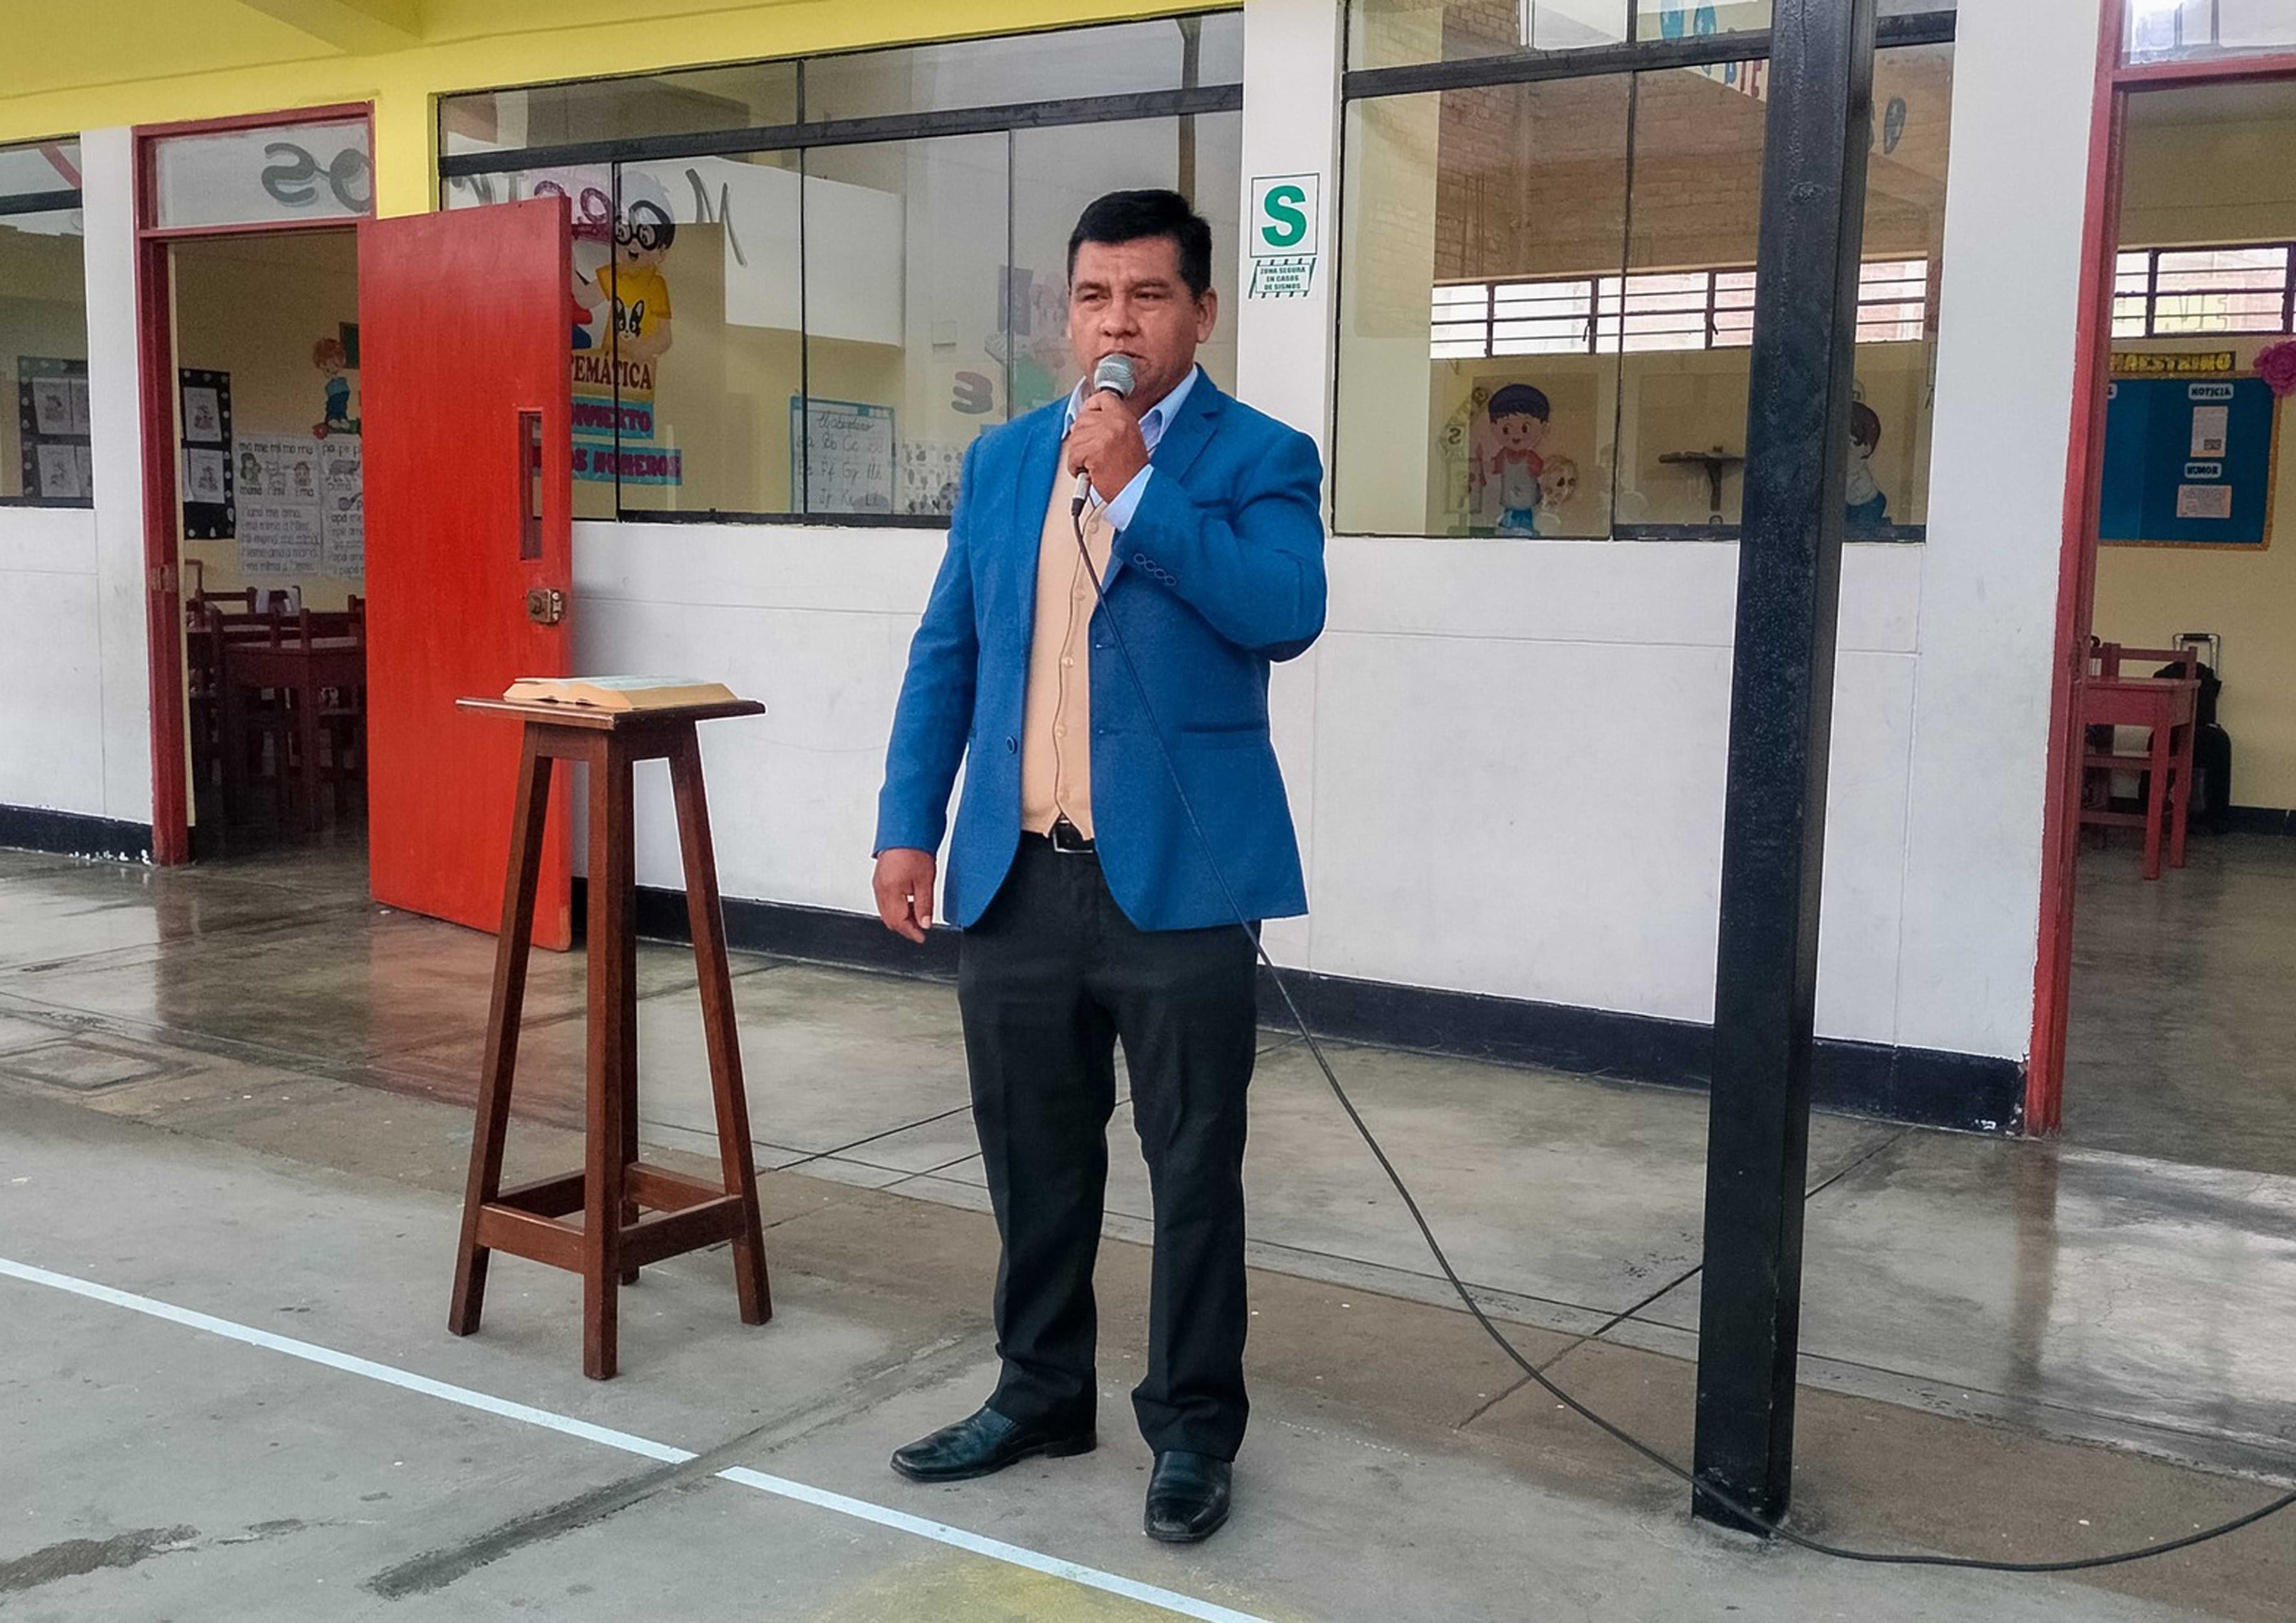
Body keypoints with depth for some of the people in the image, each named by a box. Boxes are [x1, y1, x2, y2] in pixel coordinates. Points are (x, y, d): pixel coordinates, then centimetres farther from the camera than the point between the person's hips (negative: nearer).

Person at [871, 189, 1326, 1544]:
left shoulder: (1260, 458, -2)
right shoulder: (1002, 460, 12)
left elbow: (1287, 615, -20)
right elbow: (947, 654, 12)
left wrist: (1139, 487, -20)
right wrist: (909, 826, 5)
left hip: (1178, 878, -4)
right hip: (1017, 876, 5)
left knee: (1194, 1171, 5)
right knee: (1034, 1163, 15)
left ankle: (1194, 1428, 20)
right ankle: (1042, 1394, 33)